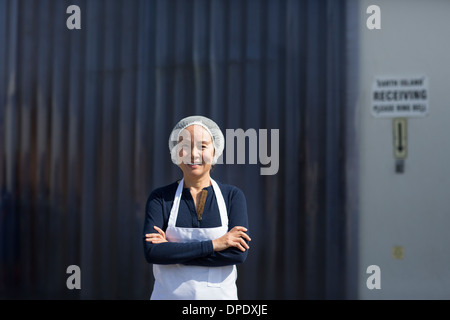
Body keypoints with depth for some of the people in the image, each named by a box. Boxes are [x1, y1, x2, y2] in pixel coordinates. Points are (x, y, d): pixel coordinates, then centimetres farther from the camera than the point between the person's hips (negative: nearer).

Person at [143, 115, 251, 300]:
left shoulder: (233, 196, 0)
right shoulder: (160, 198, 0)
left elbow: (239, 253, -11)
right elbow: (151, 252, -12)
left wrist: (172, 251, -11)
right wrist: (213, 244, -15)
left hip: (220, 295, -1)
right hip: (169, 294, 1)